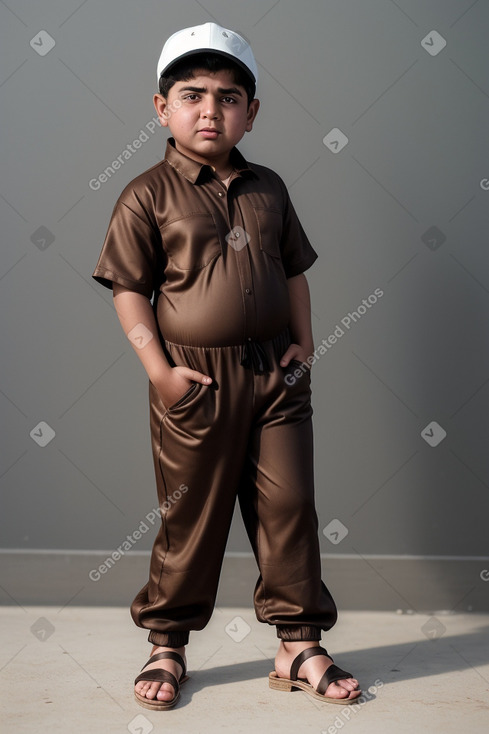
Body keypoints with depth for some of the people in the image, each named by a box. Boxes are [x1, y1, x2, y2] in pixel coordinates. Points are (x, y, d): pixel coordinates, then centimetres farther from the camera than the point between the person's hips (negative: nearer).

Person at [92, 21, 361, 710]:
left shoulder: (268, 189, 9)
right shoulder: (148, 195, -5)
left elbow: (294, 270, 16)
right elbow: (129, 288, -5)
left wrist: (303, 342, 5)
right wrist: (158, 367, -12)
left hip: (274, 373, 4)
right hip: (195, 380, -4)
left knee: (289, 509, 7)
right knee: (190, 517, 7)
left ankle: (300, 645, 20)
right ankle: (167, 646, 25)